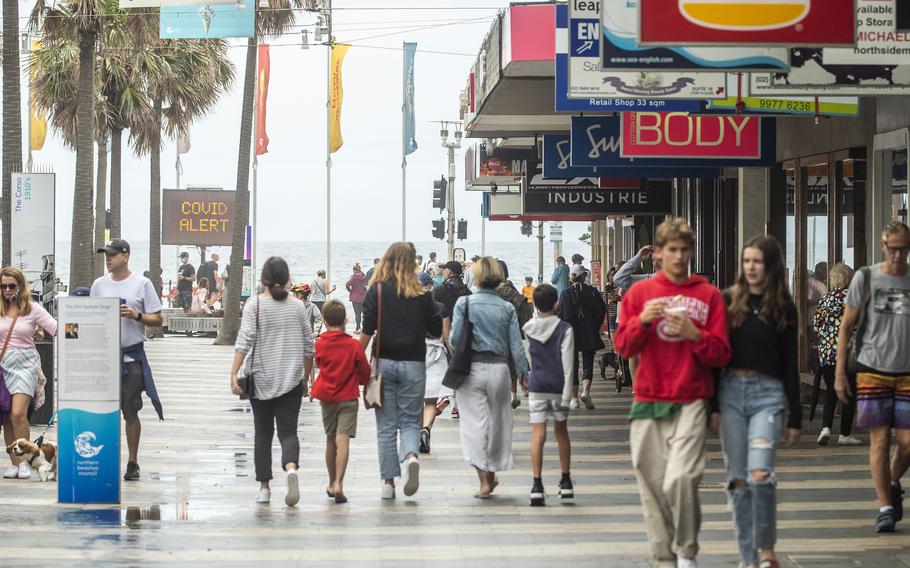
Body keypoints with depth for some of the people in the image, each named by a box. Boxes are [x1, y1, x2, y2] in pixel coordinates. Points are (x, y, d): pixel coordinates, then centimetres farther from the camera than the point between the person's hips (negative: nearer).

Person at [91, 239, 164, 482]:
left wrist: (137, 316, -17)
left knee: (131, 412, 2)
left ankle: (132, 462, 11)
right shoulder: (99, 284, 9)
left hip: (132, 356, -3)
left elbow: (157, 320, -1)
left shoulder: (142, 283, -1)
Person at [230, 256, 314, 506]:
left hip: (261, 379, -1)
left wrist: (234, 374, -15)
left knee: (262, 434, 10)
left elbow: (244, 340, -13)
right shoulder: (297, 306, 4)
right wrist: (306, 376, 19)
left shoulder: (255, 304, -4)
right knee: (288, 432, 0)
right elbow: (309, 346, 8)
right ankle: (291, 468, -30)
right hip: (291, 380, 1)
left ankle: (264, 487, 11)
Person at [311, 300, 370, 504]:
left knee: (330, 440, 16)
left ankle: (332, 484, 26)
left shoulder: (320, 344, -3)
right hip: (348, 397, -3)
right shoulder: (354, 345, -8)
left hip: (326, 397, 3)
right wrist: (362, 381, 23)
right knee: (343, 440, -8)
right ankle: (338, 485, -22)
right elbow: (365, 372, 1)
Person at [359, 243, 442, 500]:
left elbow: (367, 331, -8)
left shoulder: (376, 291, -3)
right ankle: (410, 455, -19)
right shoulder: (422, 294, 0)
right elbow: (437, 330, 4)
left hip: (384, 362, 0)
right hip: (413, 364, 0)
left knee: (386, 425, 7)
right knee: (410, 420, 10)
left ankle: (388, 482, 7)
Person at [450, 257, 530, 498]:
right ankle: (492, 474, 28)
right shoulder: (507, 308, 2)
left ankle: (484, 482, -6)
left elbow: (455, 338, -6)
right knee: (497, 421, 16)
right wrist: (523, 373, 5)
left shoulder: (464, 303, -4)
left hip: (471, 367, -2)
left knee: (475, 423, 1)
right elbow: (516, 345, 0)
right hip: (499, 368, 2)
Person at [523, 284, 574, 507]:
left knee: (538, 434, -5)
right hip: (558, 388, 0)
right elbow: (567, 365, -10)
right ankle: (566, 482, 22)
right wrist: (566, 396, -10)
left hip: (536, 387, 0)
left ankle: (537, 484, -16)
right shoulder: (564, 329, -7)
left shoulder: (529, 329, 0)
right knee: (561, 432, 15)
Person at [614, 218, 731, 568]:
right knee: (652, 485, 0)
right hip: (648, 402, 2)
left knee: (681, 479, -19)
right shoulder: (639, 293, 10)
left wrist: (694, 335, -14)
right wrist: (642, 320, -13)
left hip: (691, 403, -2)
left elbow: (721, 355, 4)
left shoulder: (709, 295, 7)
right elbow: (623, 347, 5)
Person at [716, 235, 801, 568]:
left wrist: (795, 418, 6)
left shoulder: (784, 309, 6)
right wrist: (712, 406, -1)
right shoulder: (728, 300, 6)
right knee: (738, 479, 2)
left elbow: (790, 364, 8)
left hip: (768, 394, -2)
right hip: (731, 391, 2)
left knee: (760, 474, -18)